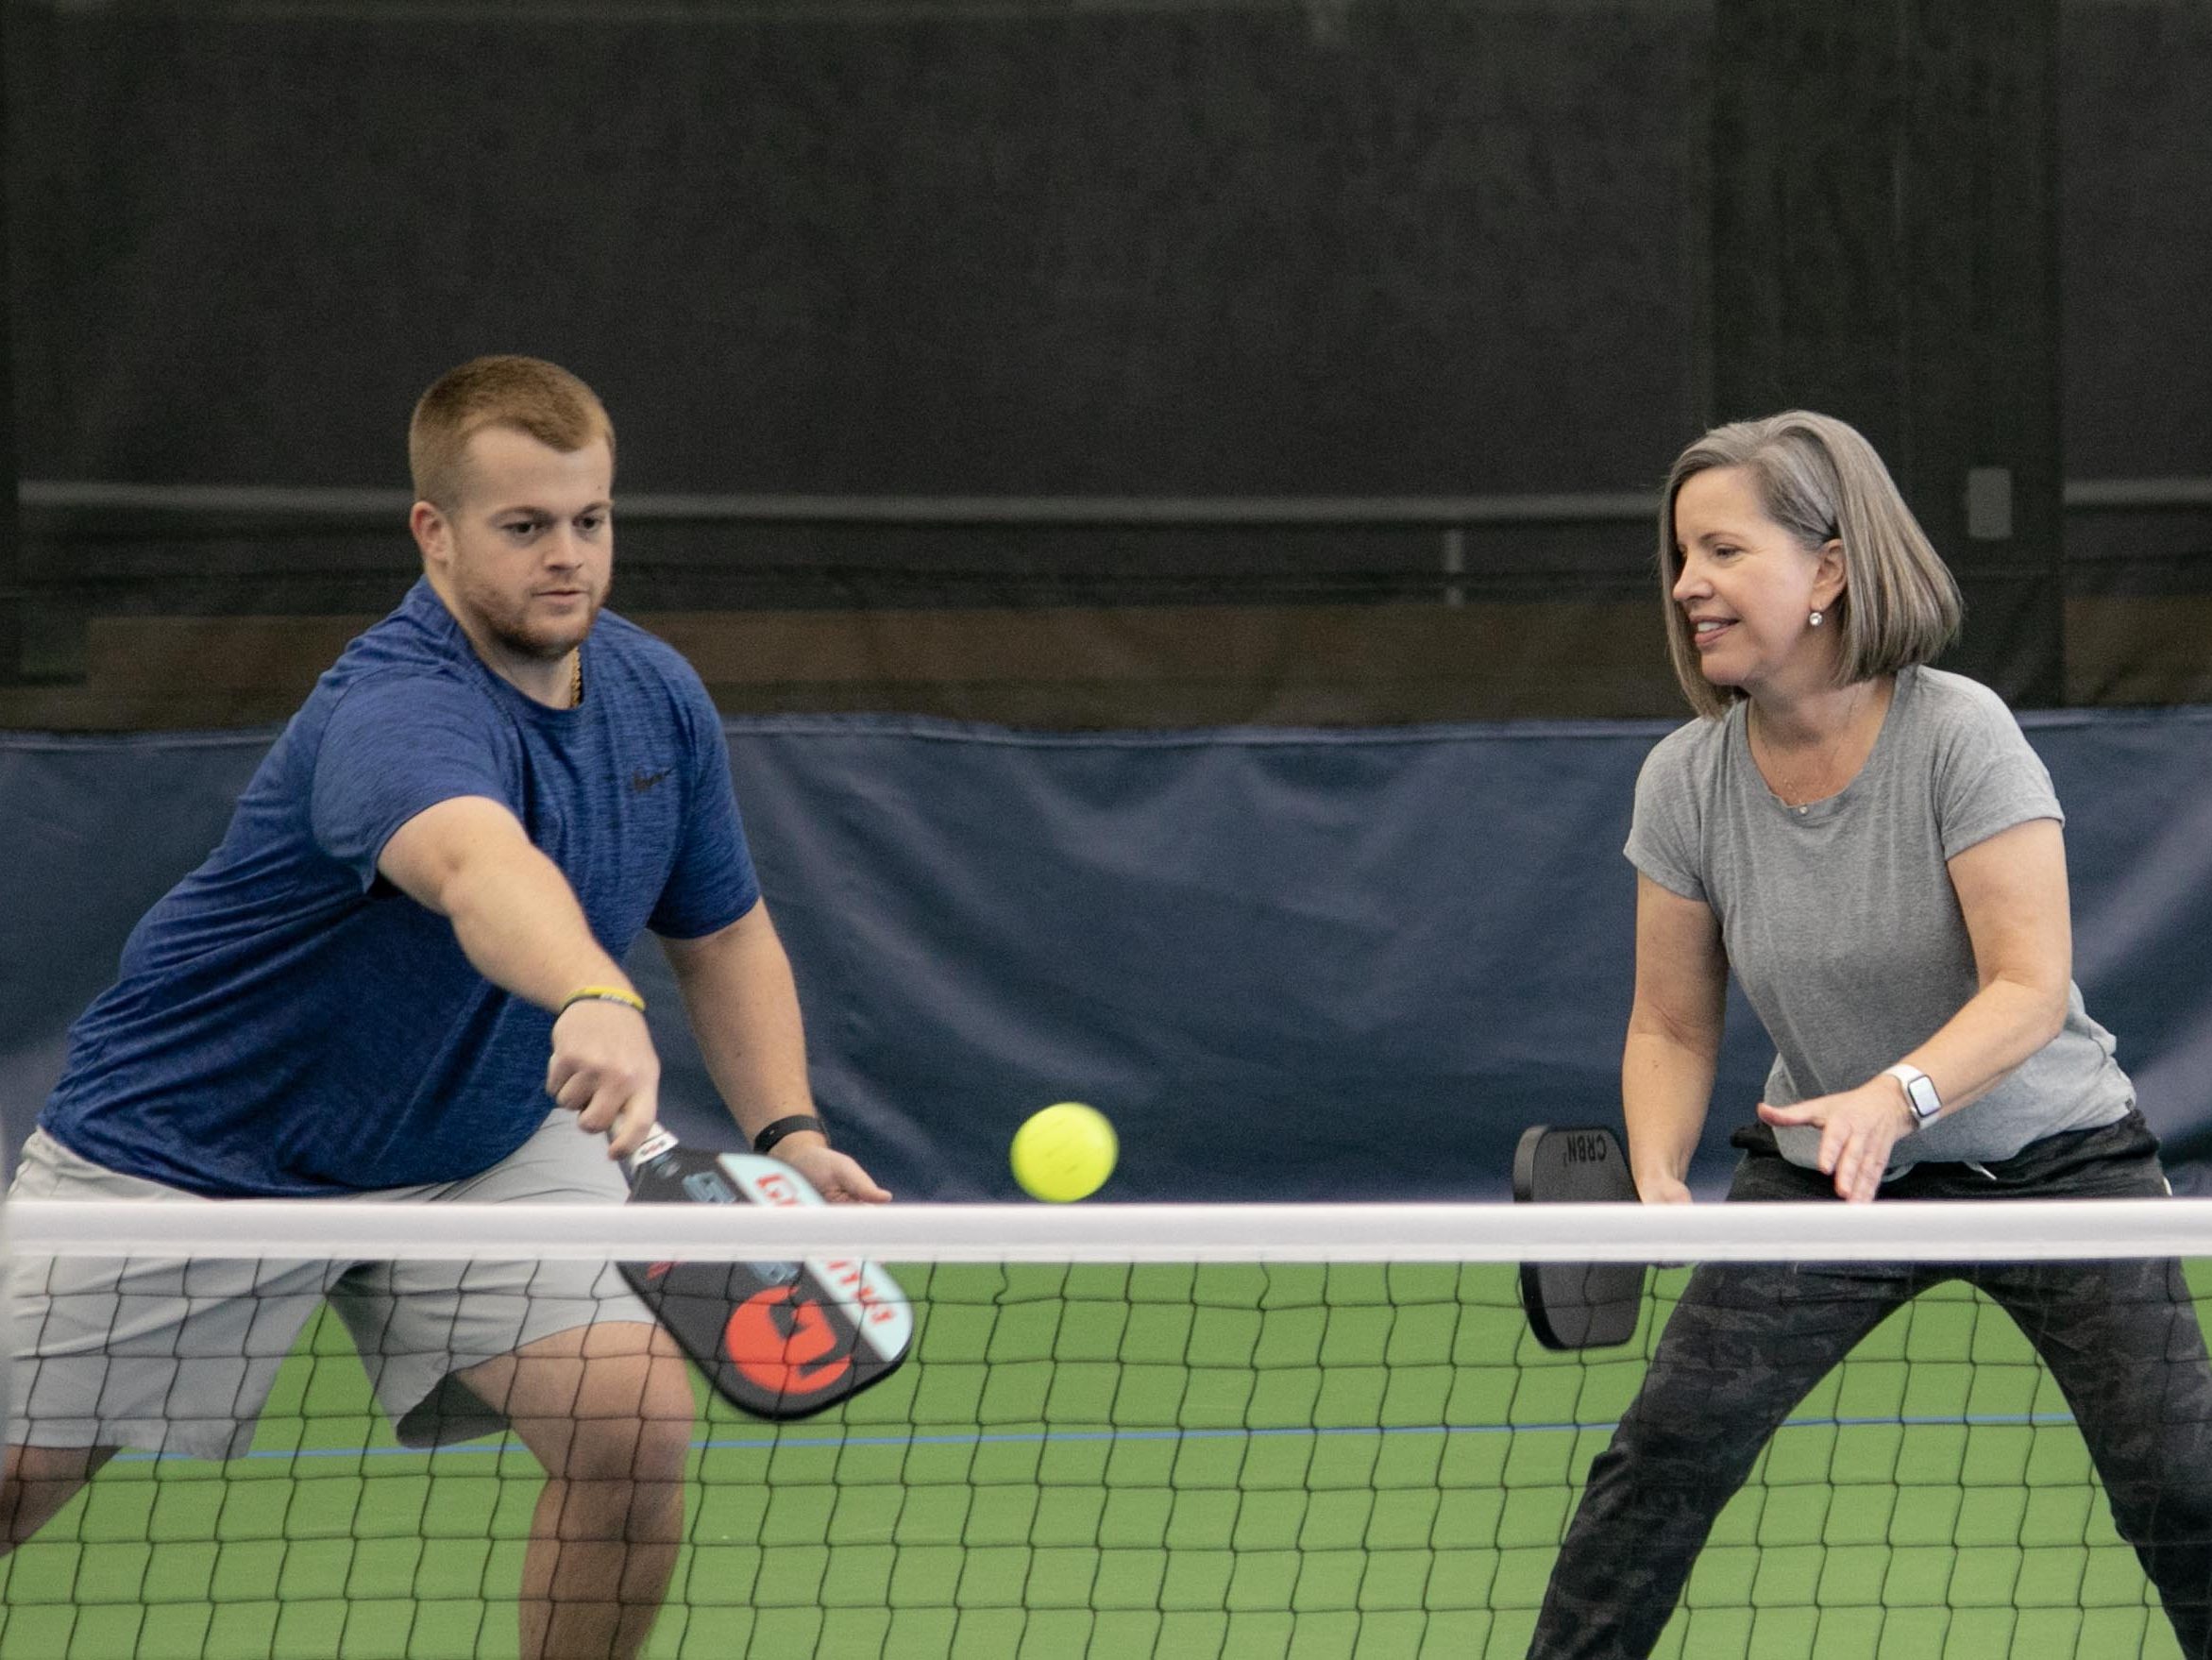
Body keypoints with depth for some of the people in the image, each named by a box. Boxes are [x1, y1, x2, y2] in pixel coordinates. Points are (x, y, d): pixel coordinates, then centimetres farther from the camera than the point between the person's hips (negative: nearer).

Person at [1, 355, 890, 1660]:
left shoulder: (657, 697, -6)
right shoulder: (396, 713, -33)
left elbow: (723, 931, 9)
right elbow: (484, 867, -56)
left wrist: (787, 1131, -6)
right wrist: (596, 1002, -76)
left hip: (480, 1139, 6)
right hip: (190, 1147, -6)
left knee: (636, 1426, -16)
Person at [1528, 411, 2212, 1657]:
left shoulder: (1959, 735, -21)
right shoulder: (1686, 781, -7)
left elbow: (2031, 985, -27)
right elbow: (1673, 1026, 2)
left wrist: (1897, 1095, -44)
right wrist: (1656, 1182, -17)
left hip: (2050, 1157, -3)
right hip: (1819, 1174, 3)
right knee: (1666, 1452, -11)